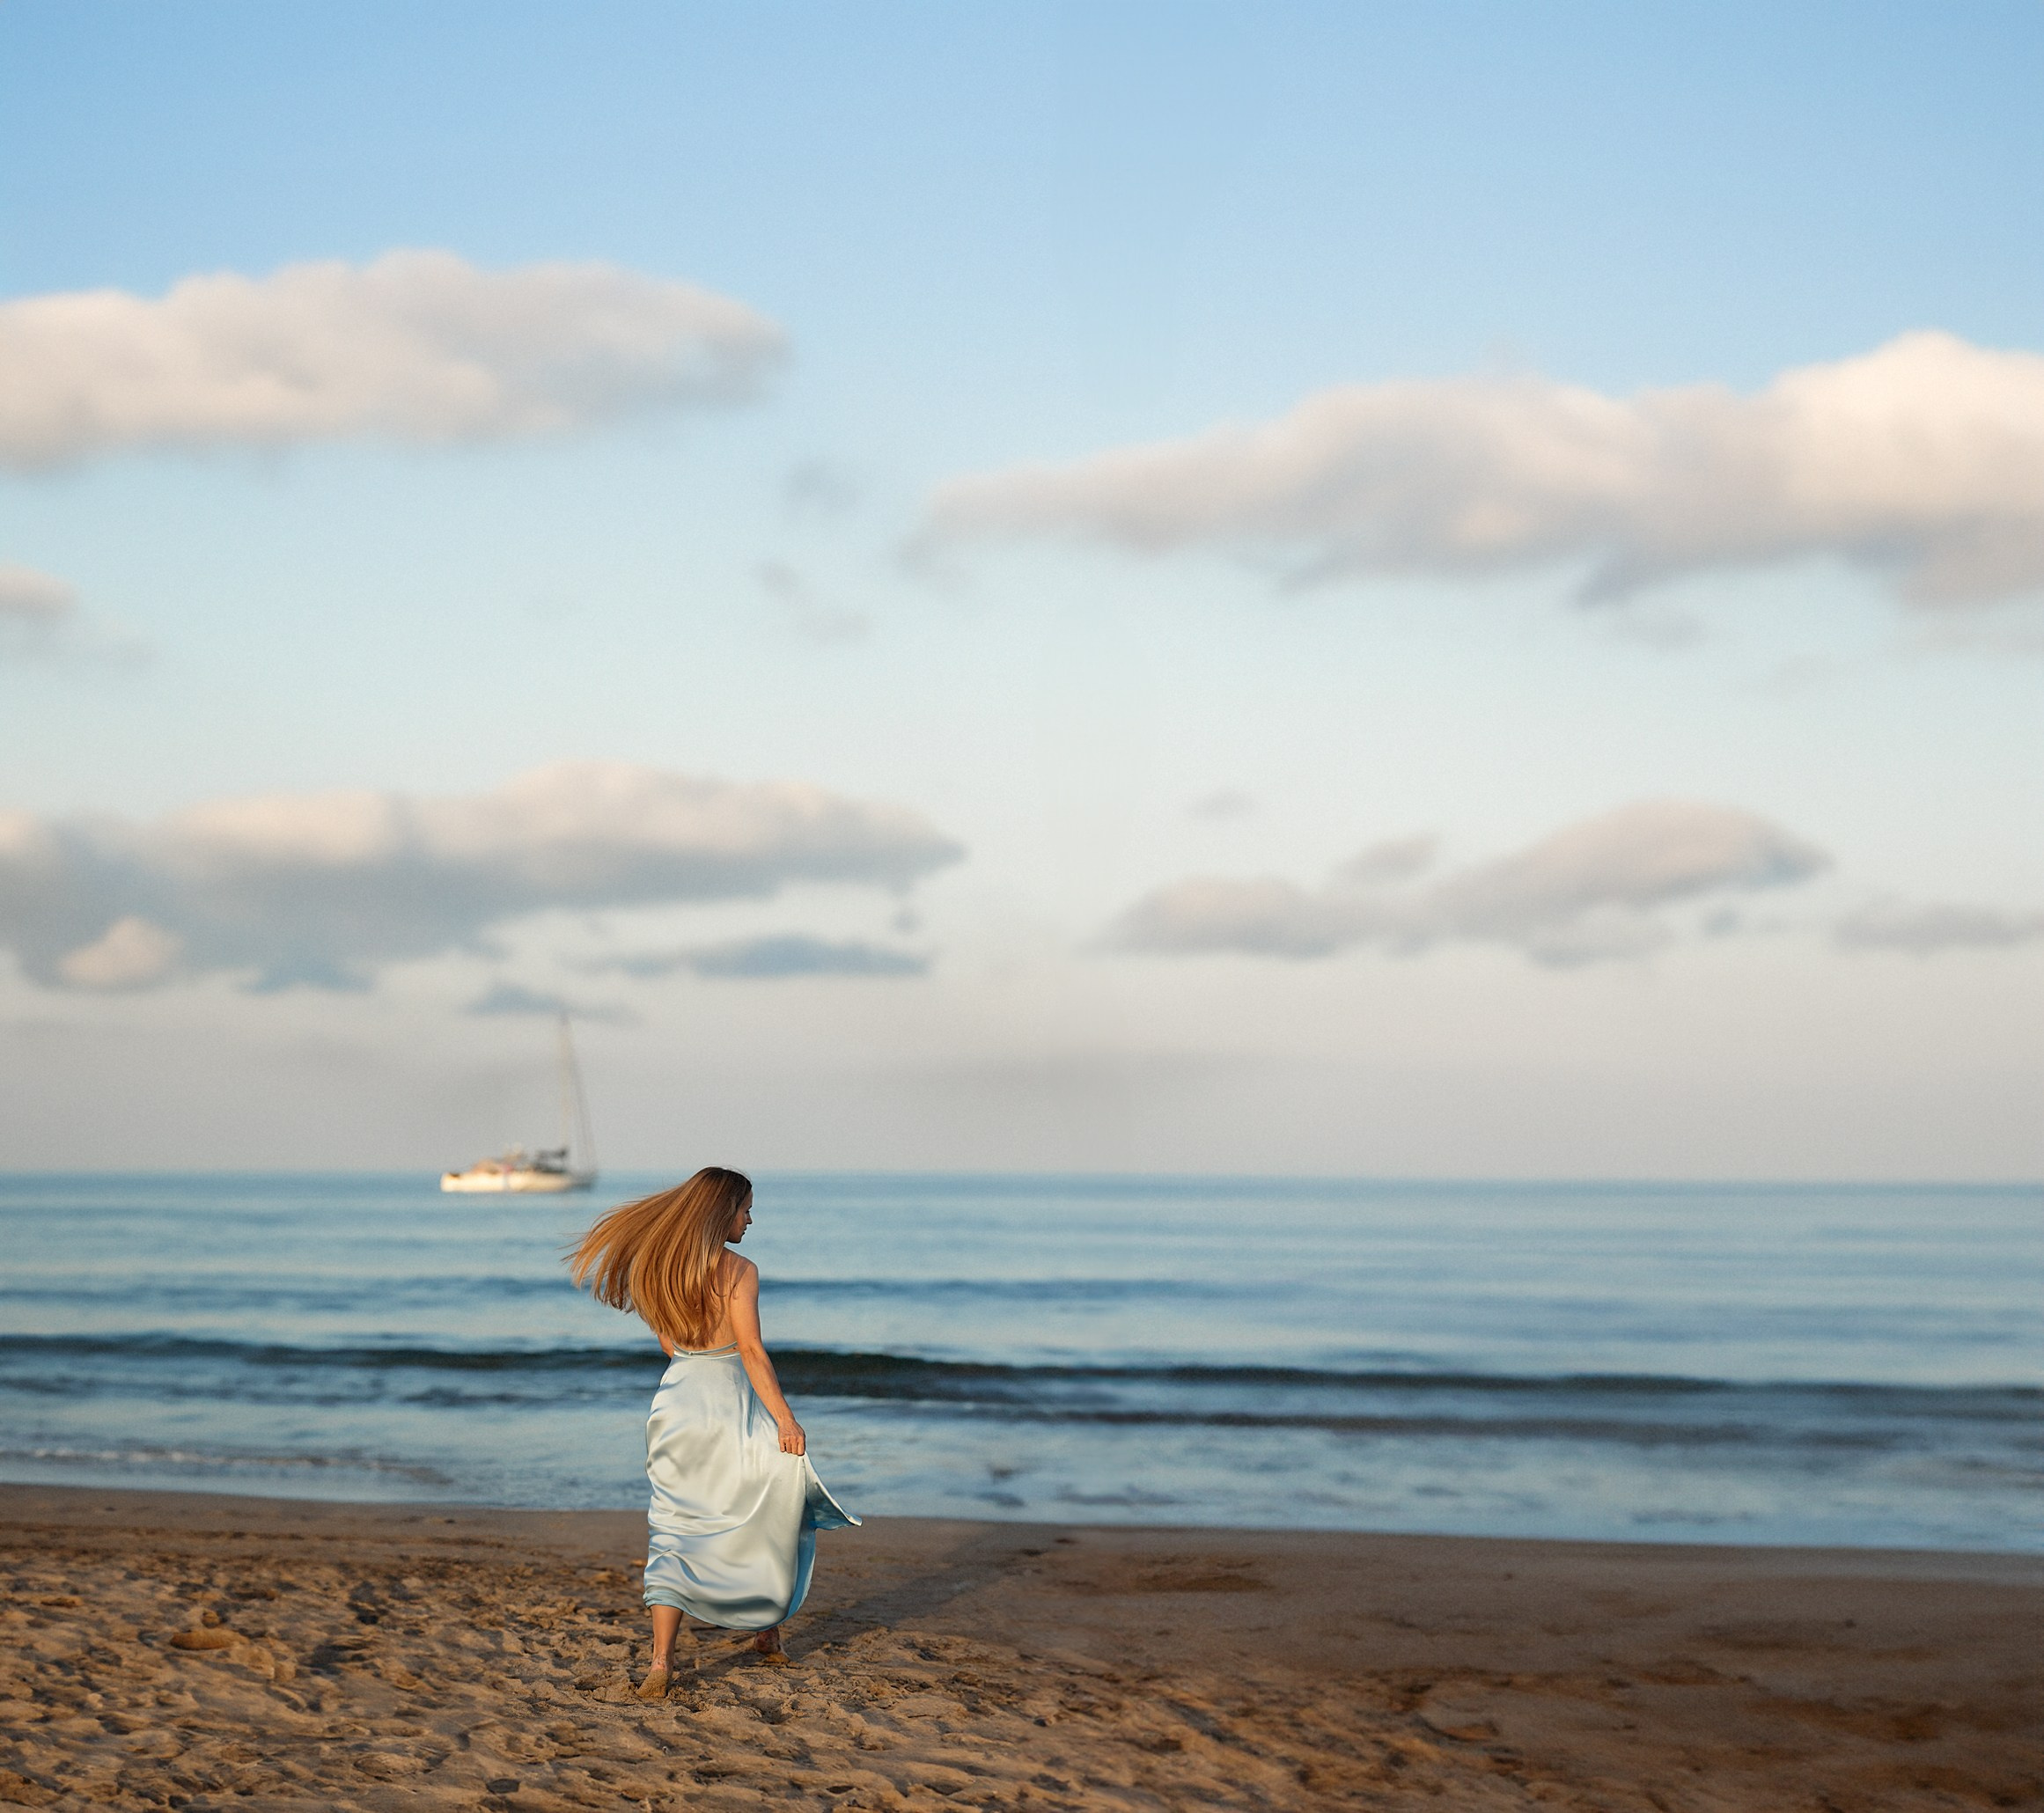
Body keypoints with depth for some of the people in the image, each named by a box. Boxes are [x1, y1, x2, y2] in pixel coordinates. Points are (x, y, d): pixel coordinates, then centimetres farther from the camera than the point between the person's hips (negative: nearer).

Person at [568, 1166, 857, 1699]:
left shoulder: (658, 1267, 5)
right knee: (767, 1516, 18)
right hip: (731, 1400, -5)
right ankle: (767, 1629, 27)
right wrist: (785, 1418, -17)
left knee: (674, 1532, 3)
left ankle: (661, 1660, -9)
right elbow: (751, 1350, -18)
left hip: (678, 1395, 5)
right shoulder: (738, 1270, -12)